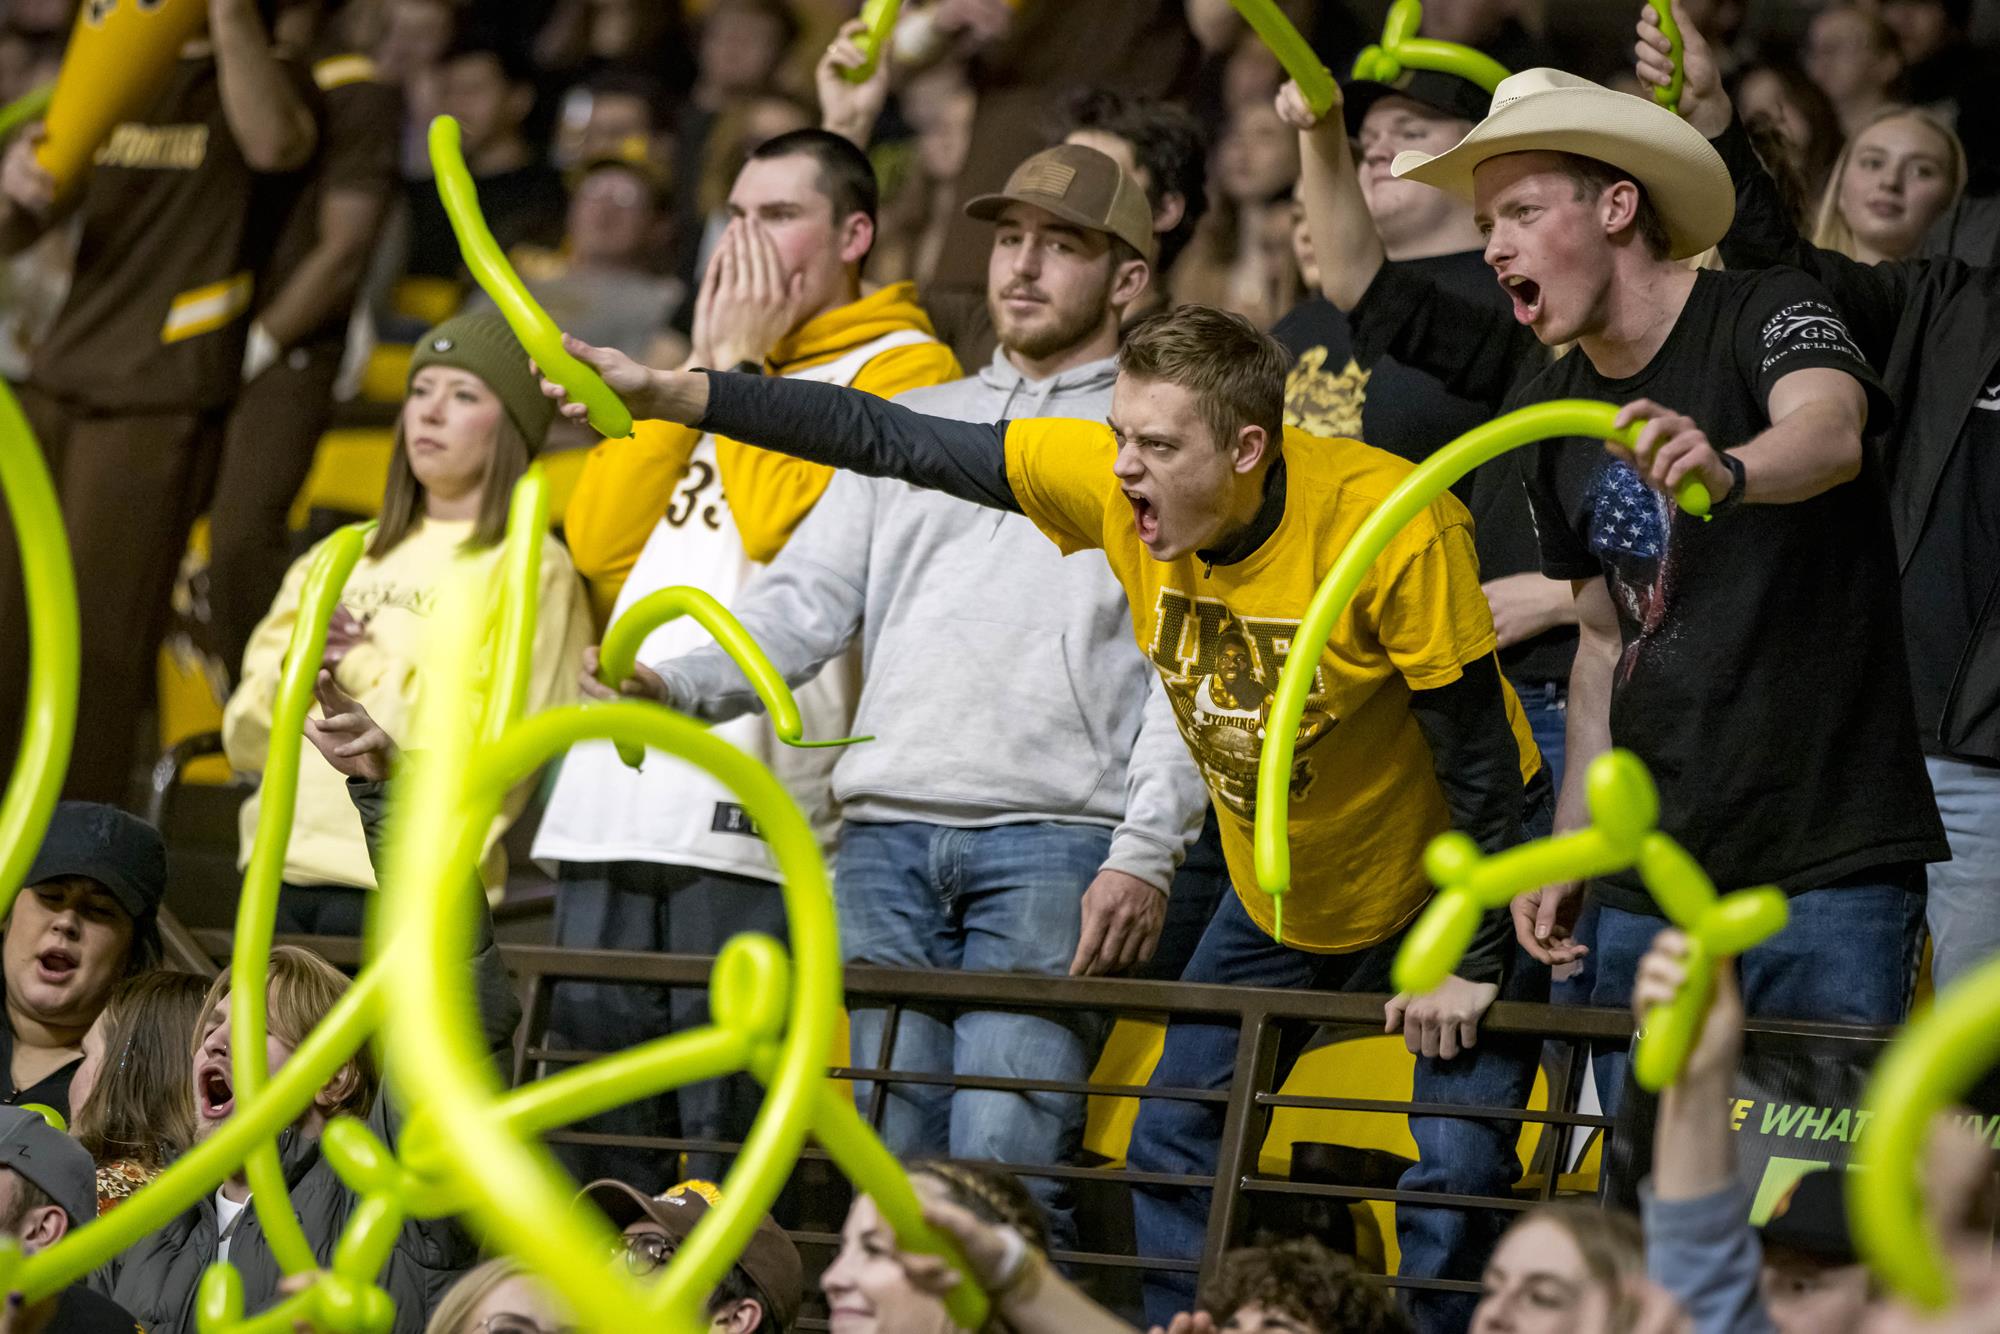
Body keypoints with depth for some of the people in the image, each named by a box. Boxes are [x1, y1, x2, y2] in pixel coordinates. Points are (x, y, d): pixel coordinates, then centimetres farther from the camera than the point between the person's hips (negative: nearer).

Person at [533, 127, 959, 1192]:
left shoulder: (901, 369, 2)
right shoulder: (714, 363, 25)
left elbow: (785, 520, -13)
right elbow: (597, 539, 12)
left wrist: (739, 366, -1)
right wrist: (699, 369, 9)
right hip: (614, 795, 7)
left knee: (730, 1125, -9)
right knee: (596, 1133, 7)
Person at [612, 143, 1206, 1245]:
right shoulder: (912, 423, 24)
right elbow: (807, 598, 16)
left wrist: (1146, 853, -12)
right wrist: (677, 685, -4)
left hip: (1058, 839, -4)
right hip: (885, 833, 5)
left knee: (1000, 1157, -15)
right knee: (887, 1148, -1)